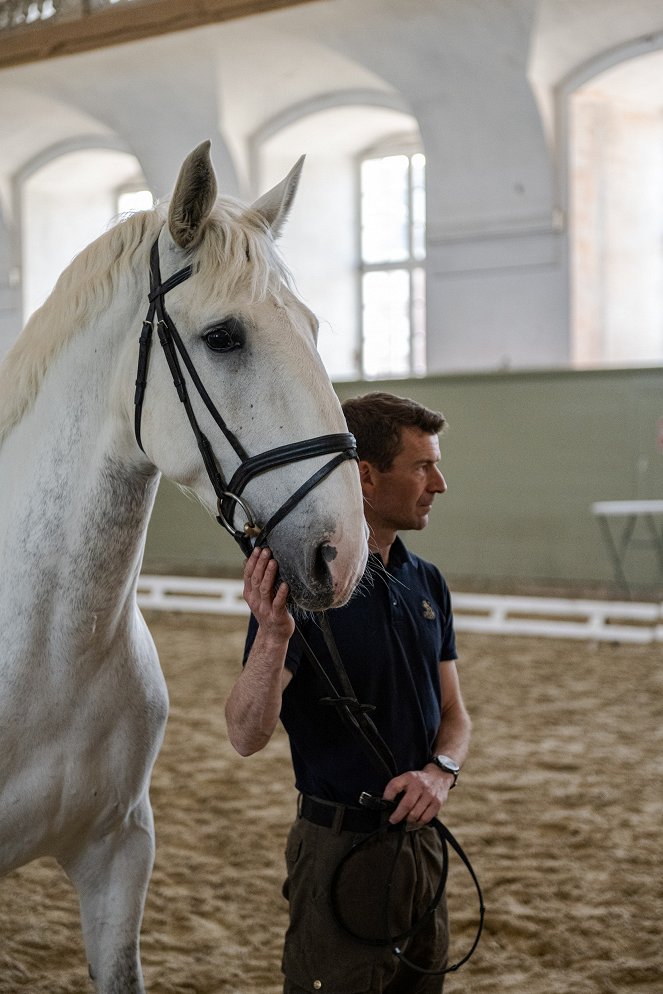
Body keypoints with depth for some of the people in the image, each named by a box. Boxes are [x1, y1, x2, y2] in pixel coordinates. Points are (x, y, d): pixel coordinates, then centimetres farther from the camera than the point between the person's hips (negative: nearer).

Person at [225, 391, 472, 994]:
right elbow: (248, 736, -21)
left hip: (421, 845, 7)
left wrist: (440, 770, -10)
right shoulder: (299, 581, -15)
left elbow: (454, 712, 12)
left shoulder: (428, 583, 7)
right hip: (341, 850, -7)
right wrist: (273, 637, -38)